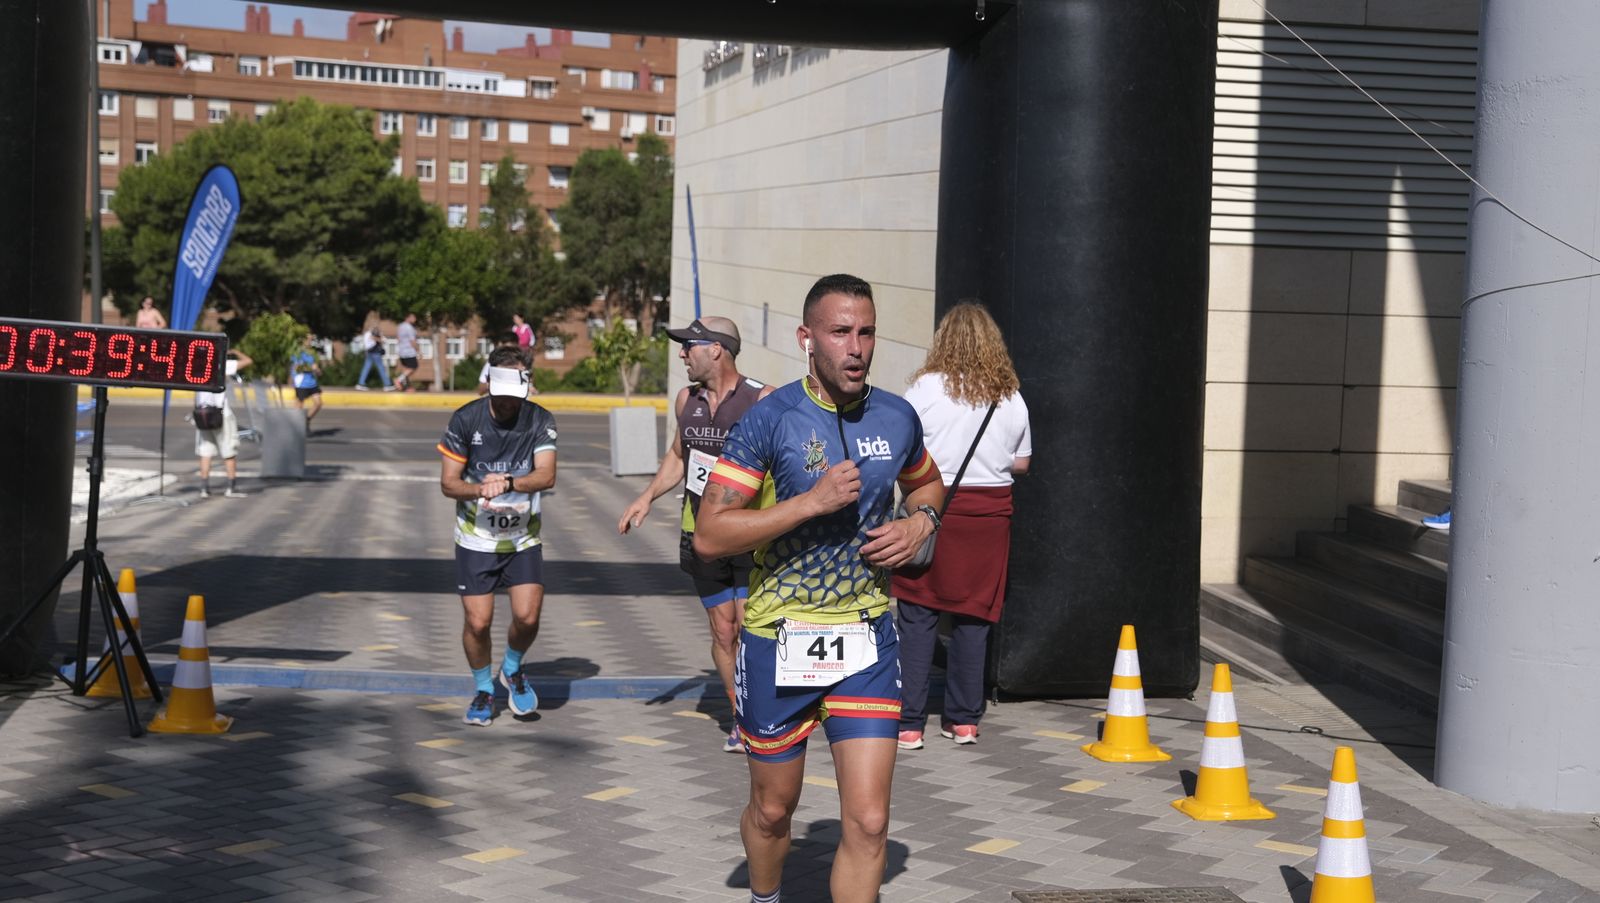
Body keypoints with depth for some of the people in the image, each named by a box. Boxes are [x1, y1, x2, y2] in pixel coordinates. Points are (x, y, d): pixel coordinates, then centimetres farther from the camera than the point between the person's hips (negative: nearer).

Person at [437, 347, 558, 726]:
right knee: (477, 622, -4)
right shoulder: (466, 419, -9)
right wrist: (479, 489, -27)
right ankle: (483, 689, 23)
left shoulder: (540, 421, -7)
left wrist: (507, 483, -36)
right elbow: (448, 482, -6)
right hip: (475, 538, 0)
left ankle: (512, 669, 22)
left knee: (527, 617, -10)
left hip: (523, 538, 1)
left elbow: (546, 476, -19)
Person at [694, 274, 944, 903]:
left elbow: (927, 483, 23)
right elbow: (709, 535, -17)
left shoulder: (897, 418, 0)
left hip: (867, 639, 2)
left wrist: (920, 523, 0)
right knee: (773, 809, 16)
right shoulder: (770, 420, -13)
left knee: (868, 824, -6)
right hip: (779, 638, -2)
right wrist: (811, 501, -24)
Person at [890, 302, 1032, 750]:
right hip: (991, 510, 3)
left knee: (917, 617, 1)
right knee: (974, 617, 10)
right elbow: (1022, 462, 12)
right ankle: (964, 719, 16)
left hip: (934, 507, -3)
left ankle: (908, 723, 1)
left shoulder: (927, 387, -6)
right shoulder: (1011, 397, 5)